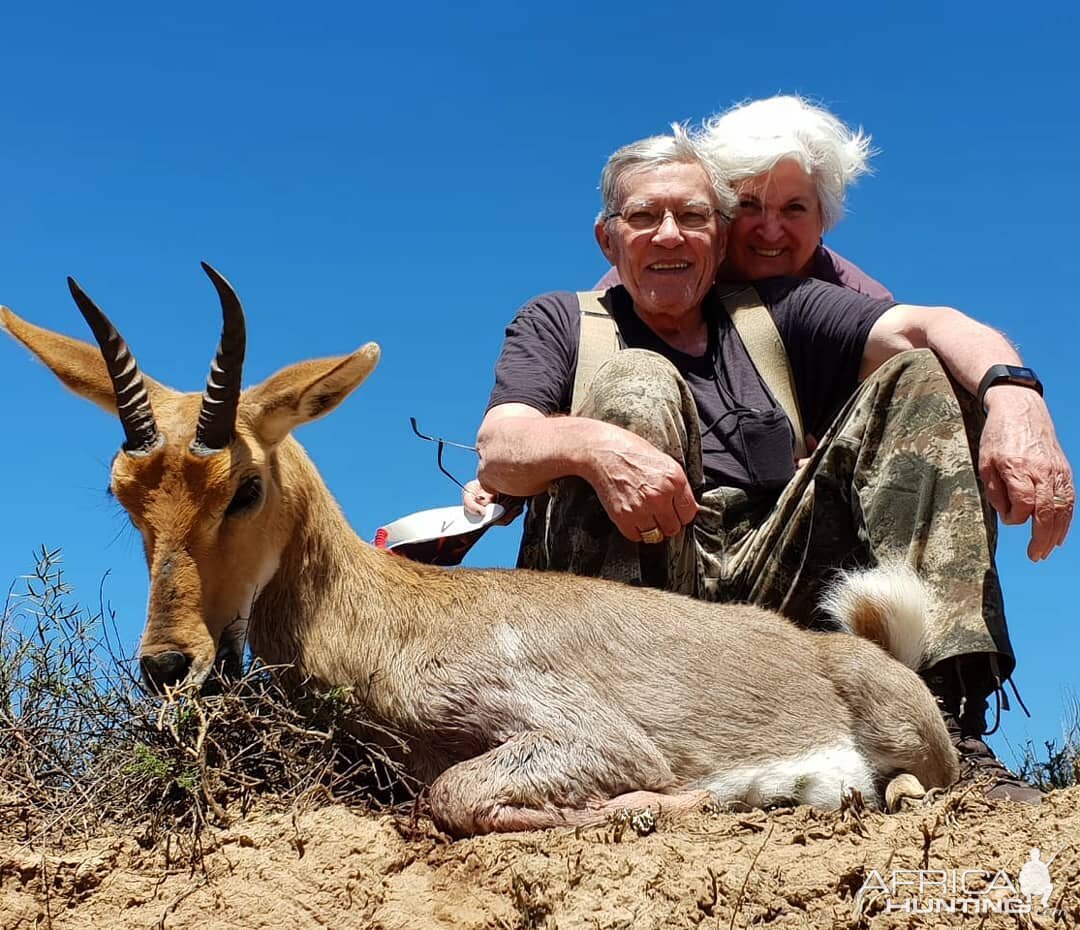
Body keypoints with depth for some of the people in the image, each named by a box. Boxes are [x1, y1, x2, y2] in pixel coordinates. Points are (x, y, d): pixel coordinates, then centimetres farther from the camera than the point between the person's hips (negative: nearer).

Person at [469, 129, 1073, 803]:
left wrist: (1013, 392, -23)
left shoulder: (775, 312, 19)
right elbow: (496, 453, -4)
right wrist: (590, 444, -28)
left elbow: (925, 326, 0)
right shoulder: (557, 324, 16)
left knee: (919, 378, -6)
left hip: (773, 588, 3)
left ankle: (943, 717, -24)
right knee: (636, 383, -20)